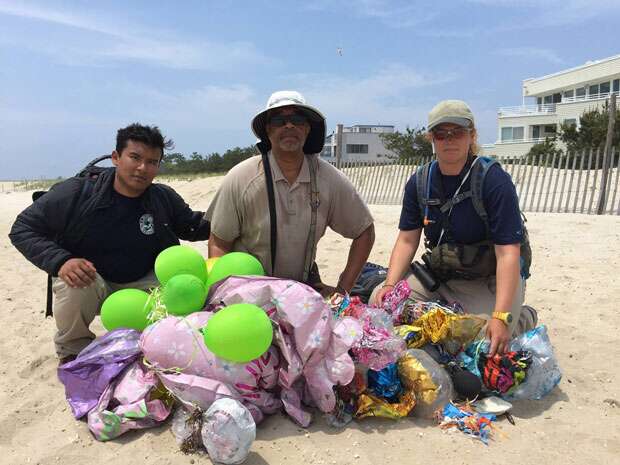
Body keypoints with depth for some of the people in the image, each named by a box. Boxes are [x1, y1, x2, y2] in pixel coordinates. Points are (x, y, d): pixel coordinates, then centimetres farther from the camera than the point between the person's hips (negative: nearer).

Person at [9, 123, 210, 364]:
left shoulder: (165, 199, -5)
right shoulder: (76, 193, -15)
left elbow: (194, 226, 11)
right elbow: (22, 229, -10)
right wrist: (60, 261, -28)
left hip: (143, 283, 3)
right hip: (86, 279, -2)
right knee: (77, 289, -37)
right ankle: (72, 347, 0)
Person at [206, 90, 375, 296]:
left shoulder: (329, 179, -7)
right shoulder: (239, 179, -14)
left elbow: (364, 231, 4)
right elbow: (219, 244, -7)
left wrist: (342, 289, -1)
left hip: (305, 287, 1)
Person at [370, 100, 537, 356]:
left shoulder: (494, 179, -18)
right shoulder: (419, 182, -2)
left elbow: (508, 254, -24)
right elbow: (407, 240, -1)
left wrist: (500, 317, -33)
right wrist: (390, 284, -17)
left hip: (490, 279, -4)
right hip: (440, 274, 5)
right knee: (380, 301, -9)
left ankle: (523, 318, 11)